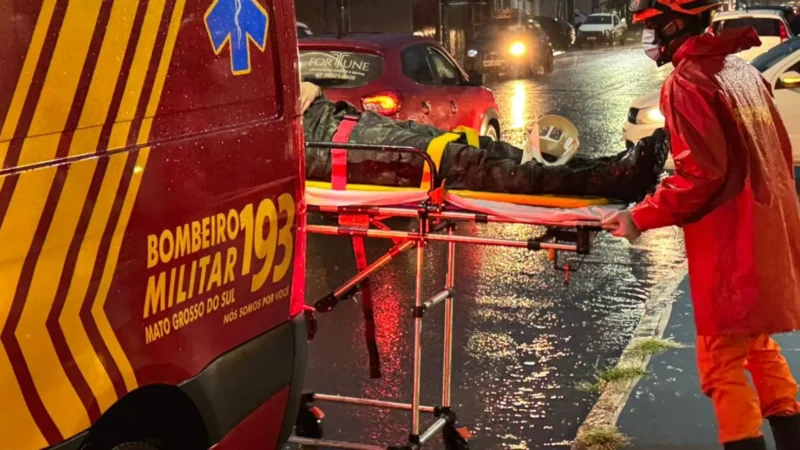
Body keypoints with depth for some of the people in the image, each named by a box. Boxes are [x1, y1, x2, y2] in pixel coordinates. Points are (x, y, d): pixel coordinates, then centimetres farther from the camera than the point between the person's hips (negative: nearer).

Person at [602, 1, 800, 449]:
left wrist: (641, 217, -15)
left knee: (722, 363, -2)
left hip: (732, 243, -9)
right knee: (760, 347, 21)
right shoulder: (744, 70, 13)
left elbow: (701, 172, -22)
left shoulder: (687, 81, -13)